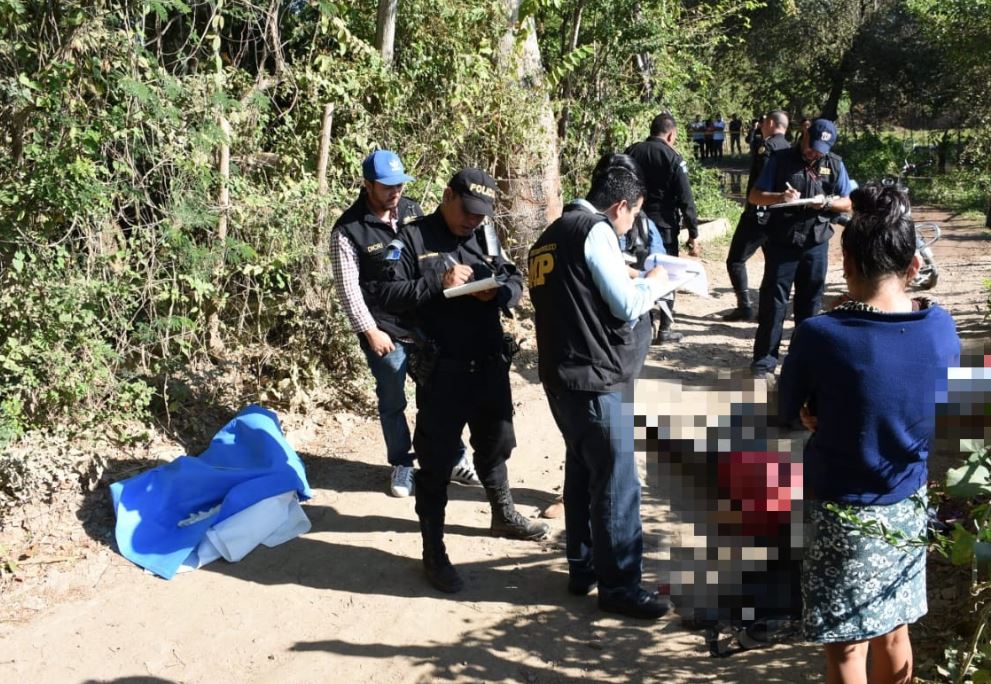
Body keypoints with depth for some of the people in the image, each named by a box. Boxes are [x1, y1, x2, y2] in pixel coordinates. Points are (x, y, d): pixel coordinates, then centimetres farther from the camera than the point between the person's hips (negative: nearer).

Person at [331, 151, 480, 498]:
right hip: (385, 330, -4)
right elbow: (348, 287, -12)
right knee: (392, 401, 8)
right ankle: (402, 464, 27)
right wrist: (369, 331, -14)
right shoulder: (348, 229, -11)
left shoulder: (413, 211, 3)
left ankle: (454, 458, 25)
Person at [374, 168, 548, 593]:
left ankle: (504, 515, 46)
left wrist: (498, 292, -14)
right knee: (437, 461, 3)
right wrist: (438, 283, -23)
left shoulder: (484, 237, 8)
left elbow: (516, 281, 8)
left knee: (496, 445, 23)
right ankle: (433, 550, 15)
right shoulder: (414, 238, -7)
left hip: (491, 364, 6)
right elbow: (388, 294, -13)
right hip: (442, 371, -5)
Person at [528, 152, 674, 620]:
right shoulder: (596, 231, -12)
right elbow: (626, 305, -15)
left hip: (560, 375, 9)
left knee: (582, 469, 19)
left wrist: (634, 286, 18)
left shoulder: (552, 235, 15)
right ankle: (619, 585, 9)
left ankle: (582, 568, 30)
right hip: (596, 379, -9)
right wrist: (654, 283, 4)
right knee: (616, 482, 0)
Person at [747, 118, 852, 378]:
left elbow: (848, 203, 9)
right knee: (773, 302, -2)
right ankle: (764, 360, 4)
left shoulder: (835, 165, 6)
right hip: (781, 243, -2)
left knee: (809, 302, 11)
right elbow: (755, 196, -2)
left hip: (816, 245, 3)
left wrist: (827, 202, -12)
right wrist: (779, 197, -21)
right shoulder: (781, 160, -1)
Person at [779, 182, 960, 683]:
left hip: (845, 514, -5)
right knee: (894, 631, 23)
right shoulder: (942, 327, -8)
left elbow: (789, 413, -8)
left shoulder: (819, 336, -24)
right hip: (910, 507, 5)